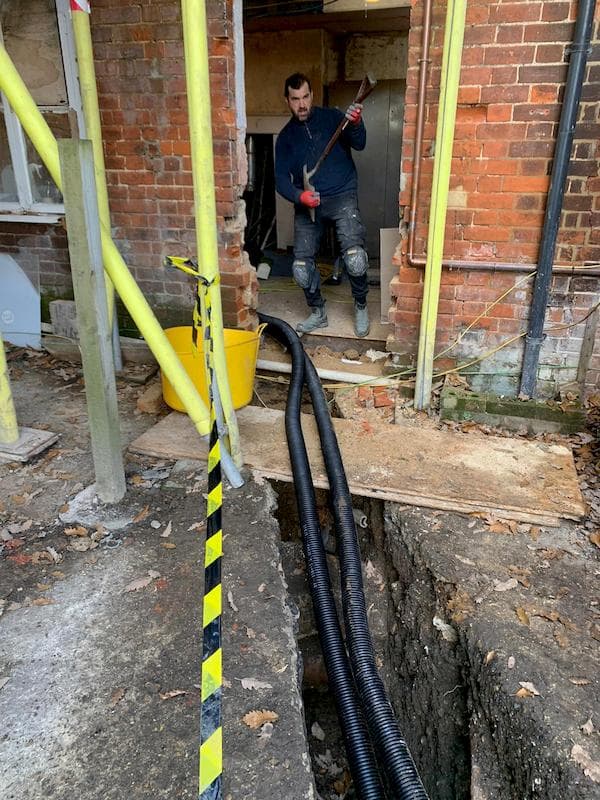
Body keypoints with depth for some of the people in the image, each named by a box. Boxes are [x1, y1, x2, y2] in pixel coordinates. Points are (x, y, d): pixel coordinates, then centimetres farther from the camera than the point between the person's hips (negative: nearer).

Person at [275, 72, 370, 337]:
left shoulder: (331, 117, 3)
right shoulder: (286, 137, 10)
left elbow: (359, 144, -10)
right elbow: (281, 179, 2)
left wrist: (356, 124, -32)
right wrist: (300, 196, -19)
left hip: (341, 196, -3)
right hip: (306, 202, 3)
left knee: (355, 257, -23)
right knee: (301, 266, -7)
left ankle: (361, 306, 1)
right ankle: (318, 313, 16)